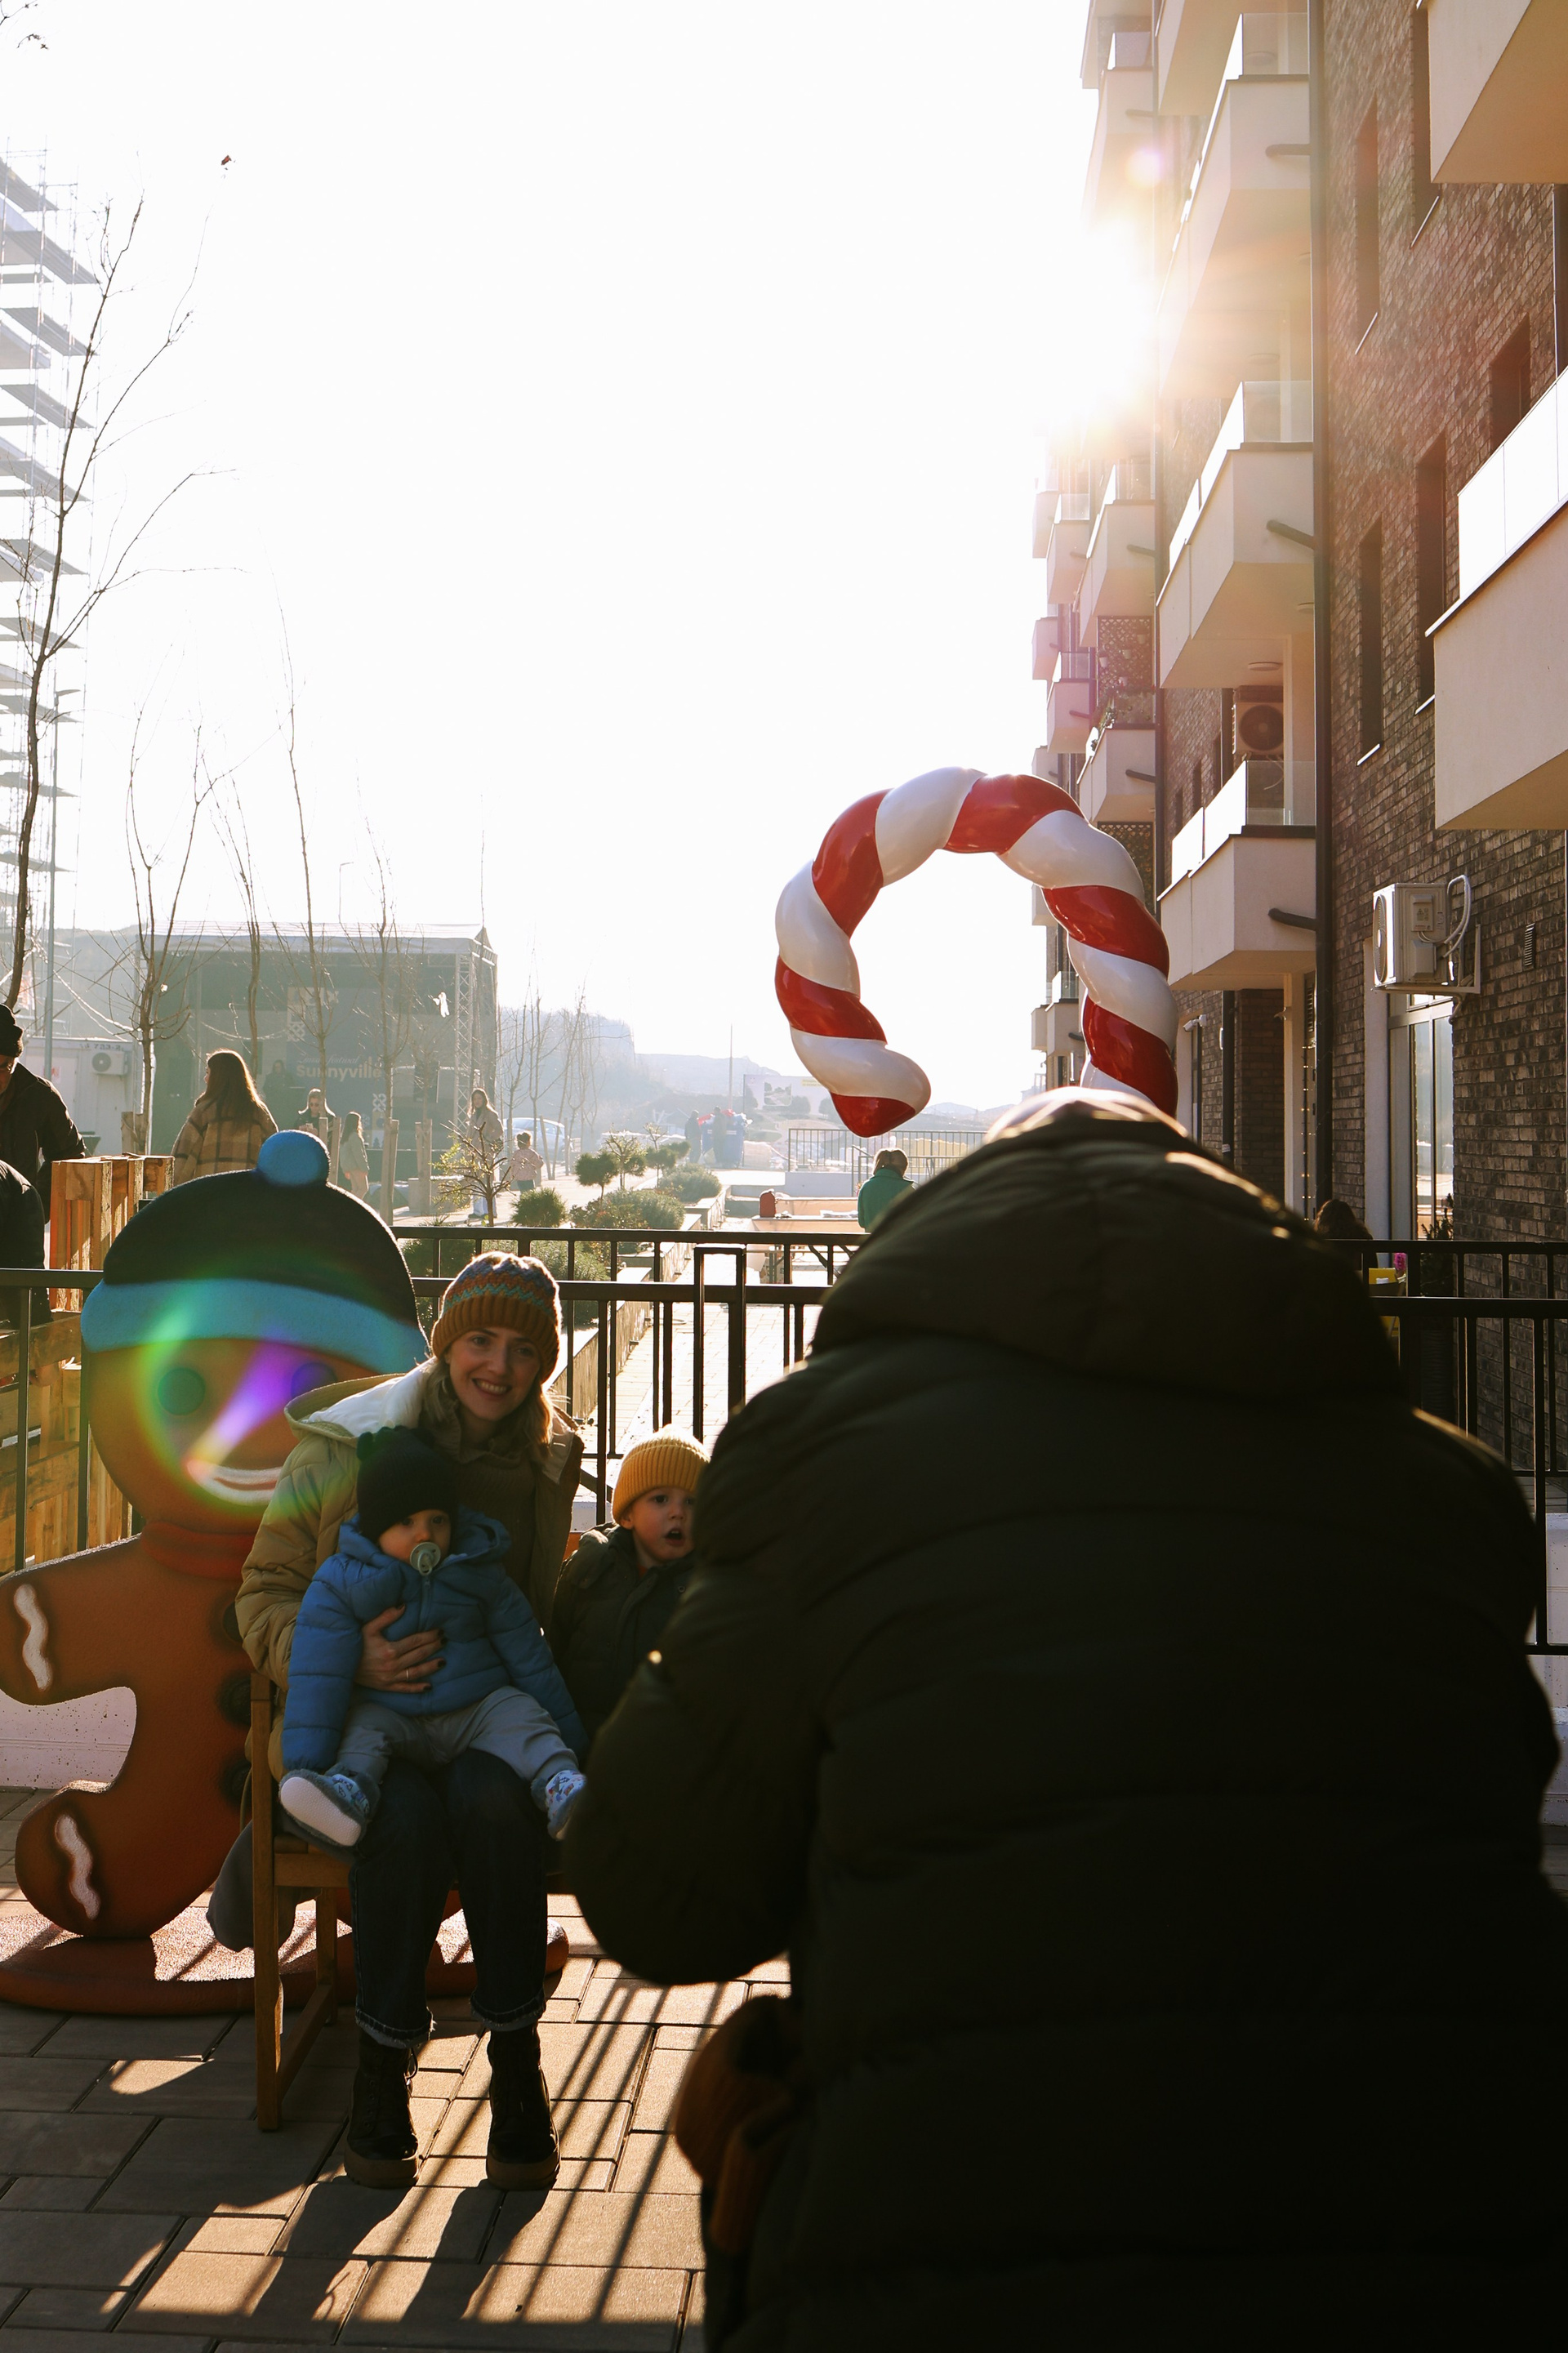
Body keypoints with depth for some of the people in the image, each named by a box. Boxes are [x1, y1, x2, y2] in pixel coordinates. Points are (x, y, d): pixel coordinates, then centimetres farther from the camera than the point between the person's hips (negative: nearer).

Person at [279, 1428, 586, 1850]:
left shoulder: (479, 1573, 6)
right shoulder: (340, 1582, -3)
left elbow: (526, 1653, 13)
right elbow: (318, 1677, -11)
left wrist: (567, 1733, 13)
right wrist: (303, 1766, -23)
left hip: (478, 1711, 1)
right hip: (392, 1715, -1)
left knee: (520, 1712, -24)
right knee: (362, 1725, -27)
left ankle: (559, 1786, -44)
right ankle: (350, 1788, -53)